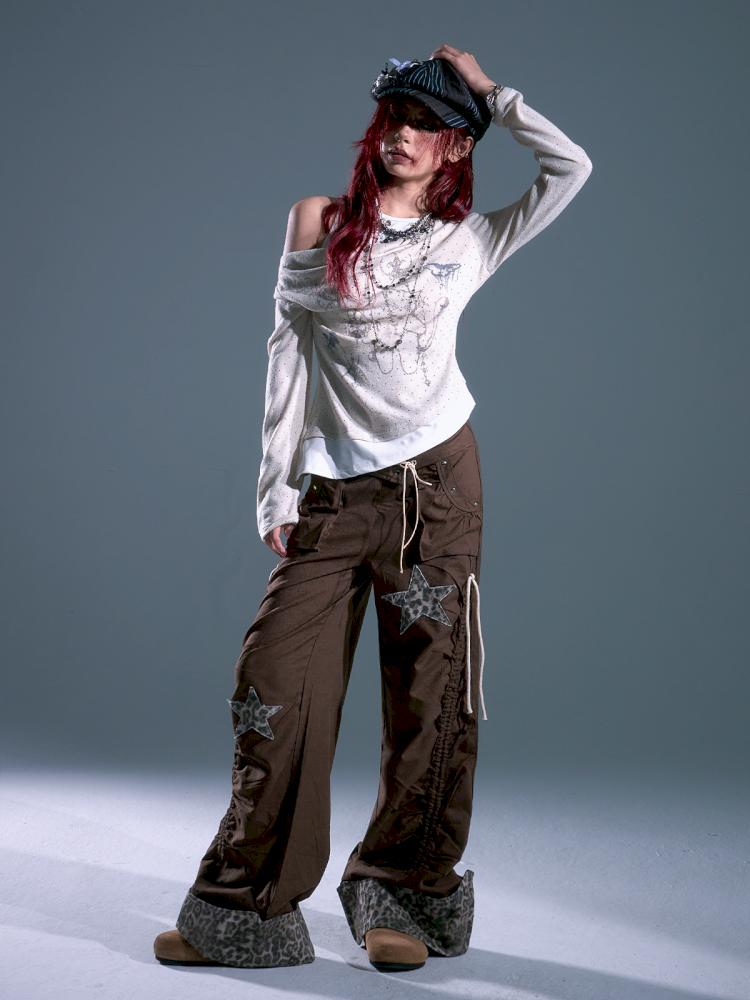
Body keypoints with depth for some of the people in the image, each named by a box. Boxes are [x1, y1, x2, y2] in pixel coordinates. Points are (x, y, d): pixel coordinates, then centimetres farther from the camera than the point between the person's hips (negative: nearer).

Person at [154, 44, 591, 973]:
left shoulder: (470, 240, 8)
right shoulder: (317, 224, 9)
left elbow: (571, 166, -2)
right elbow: (287, 355, 8)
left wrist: (488, 90, 5)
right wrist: (277, 491, 4)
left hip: (435, 480, -1)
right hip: (334, 488, 1)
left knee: (428, 694, 2)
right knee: (275, 684, -1)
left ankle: (404, 896, 17)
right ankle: (244, 906, 13)